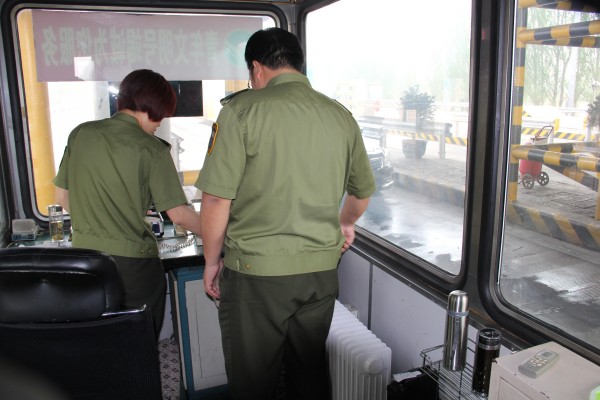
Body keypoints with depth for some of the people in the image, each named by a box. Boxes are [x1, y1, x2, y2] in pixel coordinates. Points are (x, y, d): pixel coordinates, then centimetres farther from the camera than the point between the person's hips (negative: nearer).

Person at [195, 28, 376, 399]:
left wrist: (212, 261, 2)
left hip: (257, 271, -4)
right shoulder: (341, 116, 5)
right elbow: (363, 190, 17)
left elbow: (217, 199, -13)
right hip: (322, 269, 5)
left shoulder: (242, 110, -10)